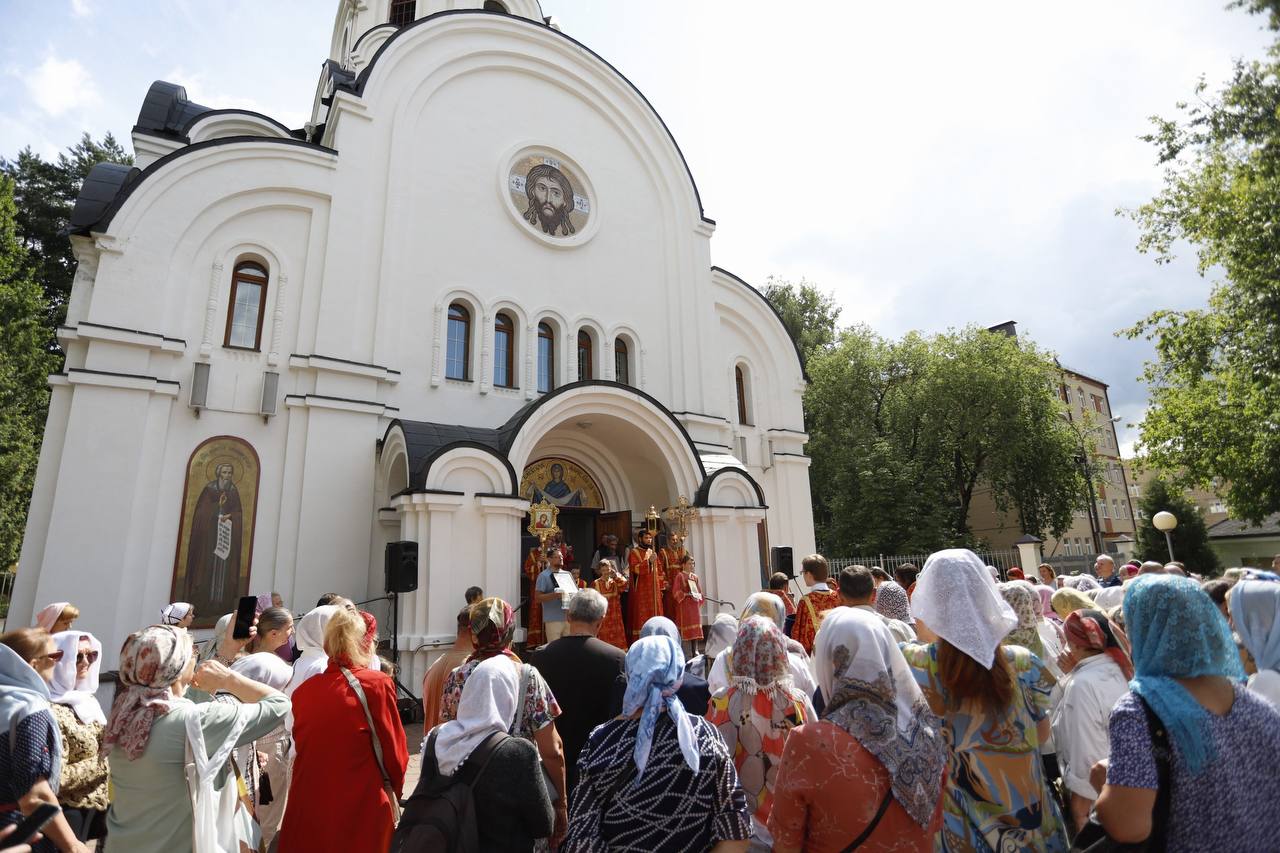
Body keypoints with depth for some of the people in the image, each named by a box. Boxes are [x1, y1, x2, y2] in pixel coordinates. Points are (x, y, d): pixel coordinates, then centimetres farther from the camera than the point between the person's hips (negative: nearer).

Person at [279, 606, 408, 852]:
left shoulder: (302, 689, -1)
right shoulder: (377, 684, -13)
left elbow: (301, 748, 10)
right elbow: (395, 752, -7)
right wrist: (396, 788, 12)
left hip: (306, 812, 4)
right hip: (361, 814, -3)